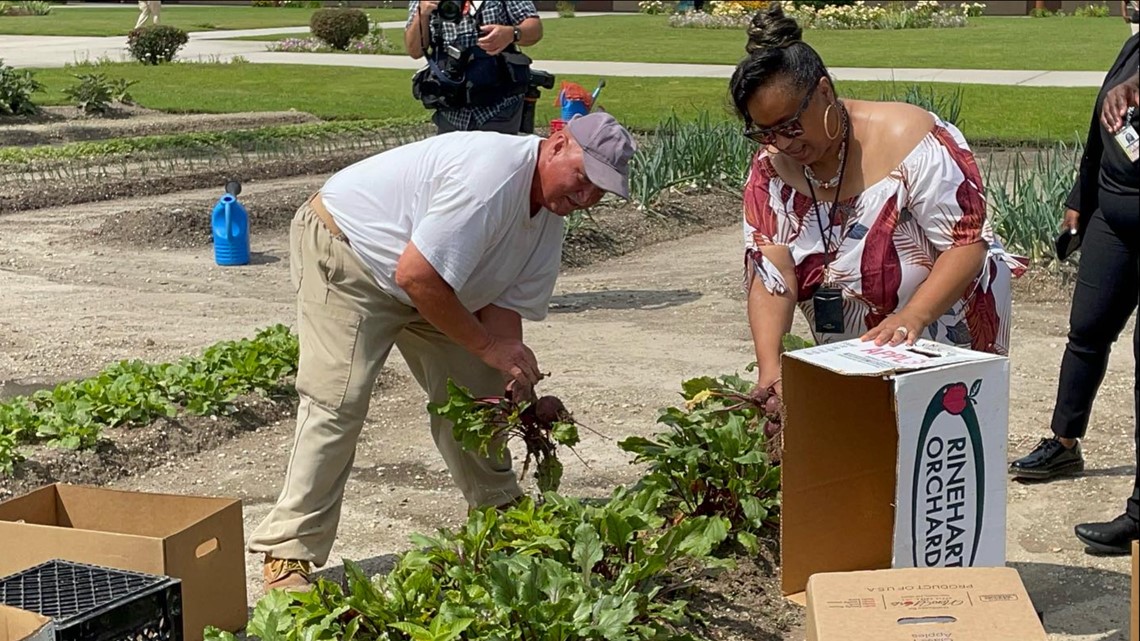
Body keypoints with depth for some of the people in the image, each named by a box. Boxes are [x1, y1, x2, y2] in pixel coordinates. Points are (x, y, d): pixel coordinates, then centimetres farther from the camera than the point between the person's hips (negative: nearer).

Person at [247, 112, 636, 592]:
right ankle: (287, 555, -12)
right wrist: (488, 345, -26)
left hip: (427, 283, 9)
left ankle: (499, 513, 26)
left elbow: (506, 304, -6)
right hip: (343, 251, -9)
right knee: (338, 400, -18)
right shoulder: (492, 173, -33)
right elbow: (416, 275, -35)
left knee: (476, 392, 6)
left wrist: (514, 369, -24)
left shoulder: (549, 216, -3)